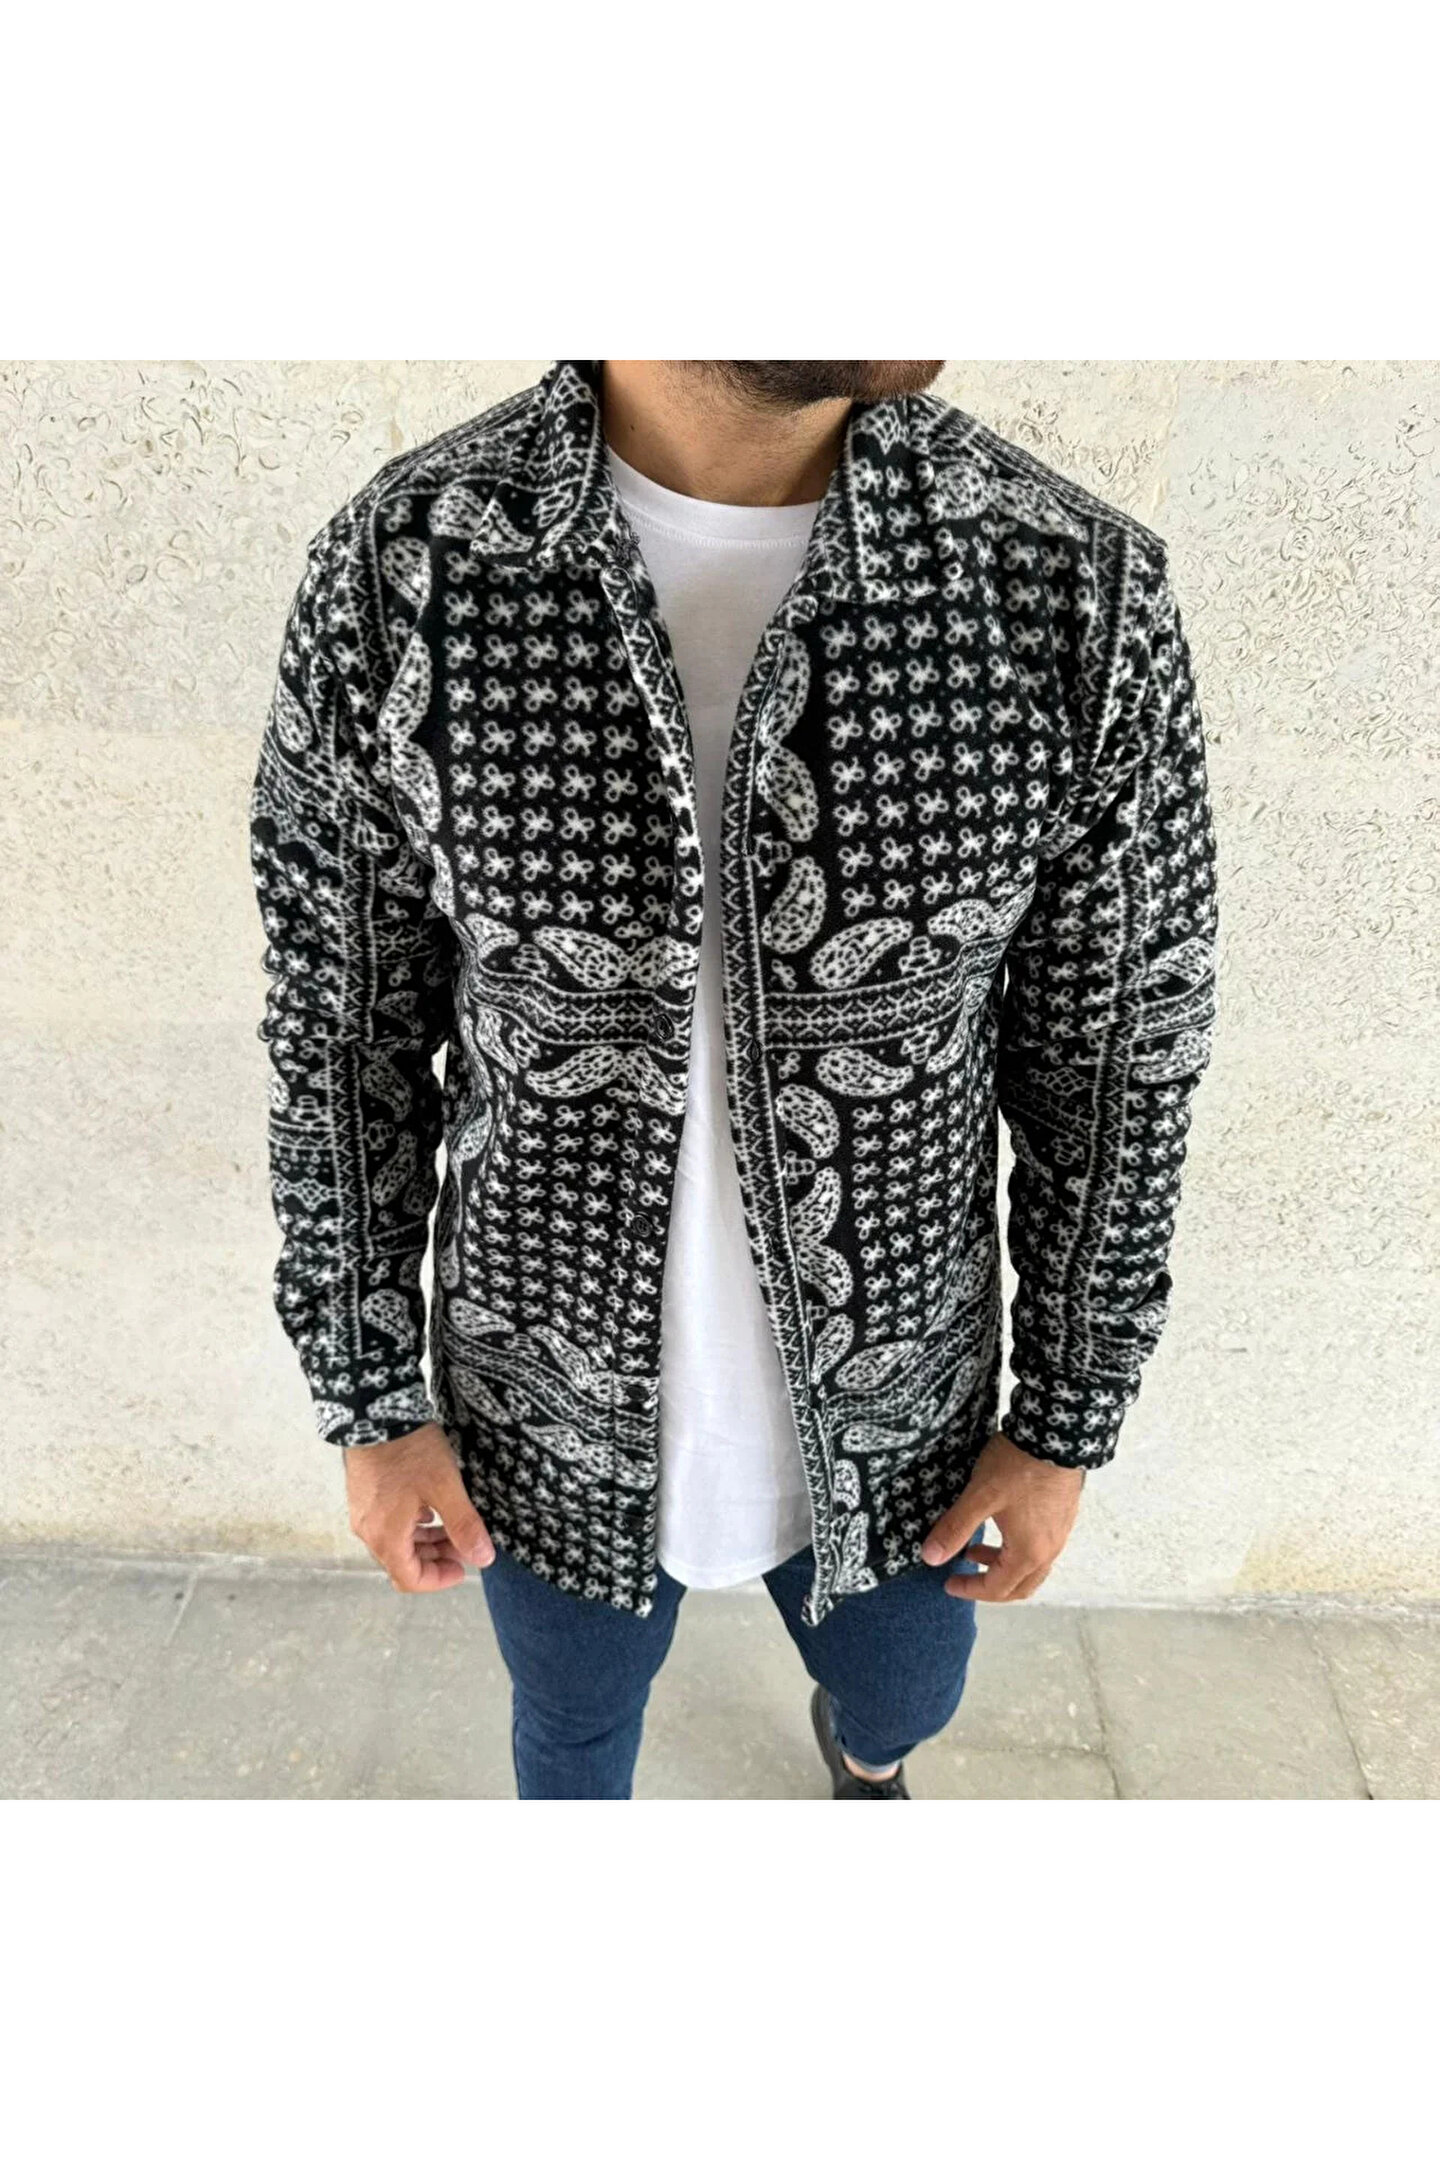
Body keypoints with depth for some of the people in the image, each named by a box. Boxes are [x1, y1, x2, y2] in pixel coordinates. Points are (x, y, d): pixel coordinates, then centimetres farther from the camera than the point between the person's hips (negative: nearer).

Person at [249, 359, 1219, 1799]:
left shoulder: (1077, 589, -23)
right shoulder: (392, 584, -23)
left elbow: (1111, 1049, -10)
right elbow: (344, 1031, -10)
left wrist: (1068, 1424, -1)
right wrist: (372, 1410, -2)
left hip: (882, 1404, 1)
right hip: (554, 1400, 0)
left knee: (899, 1694, 32)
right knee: (579, 1718, 31)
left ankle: (858, 1745, 76)